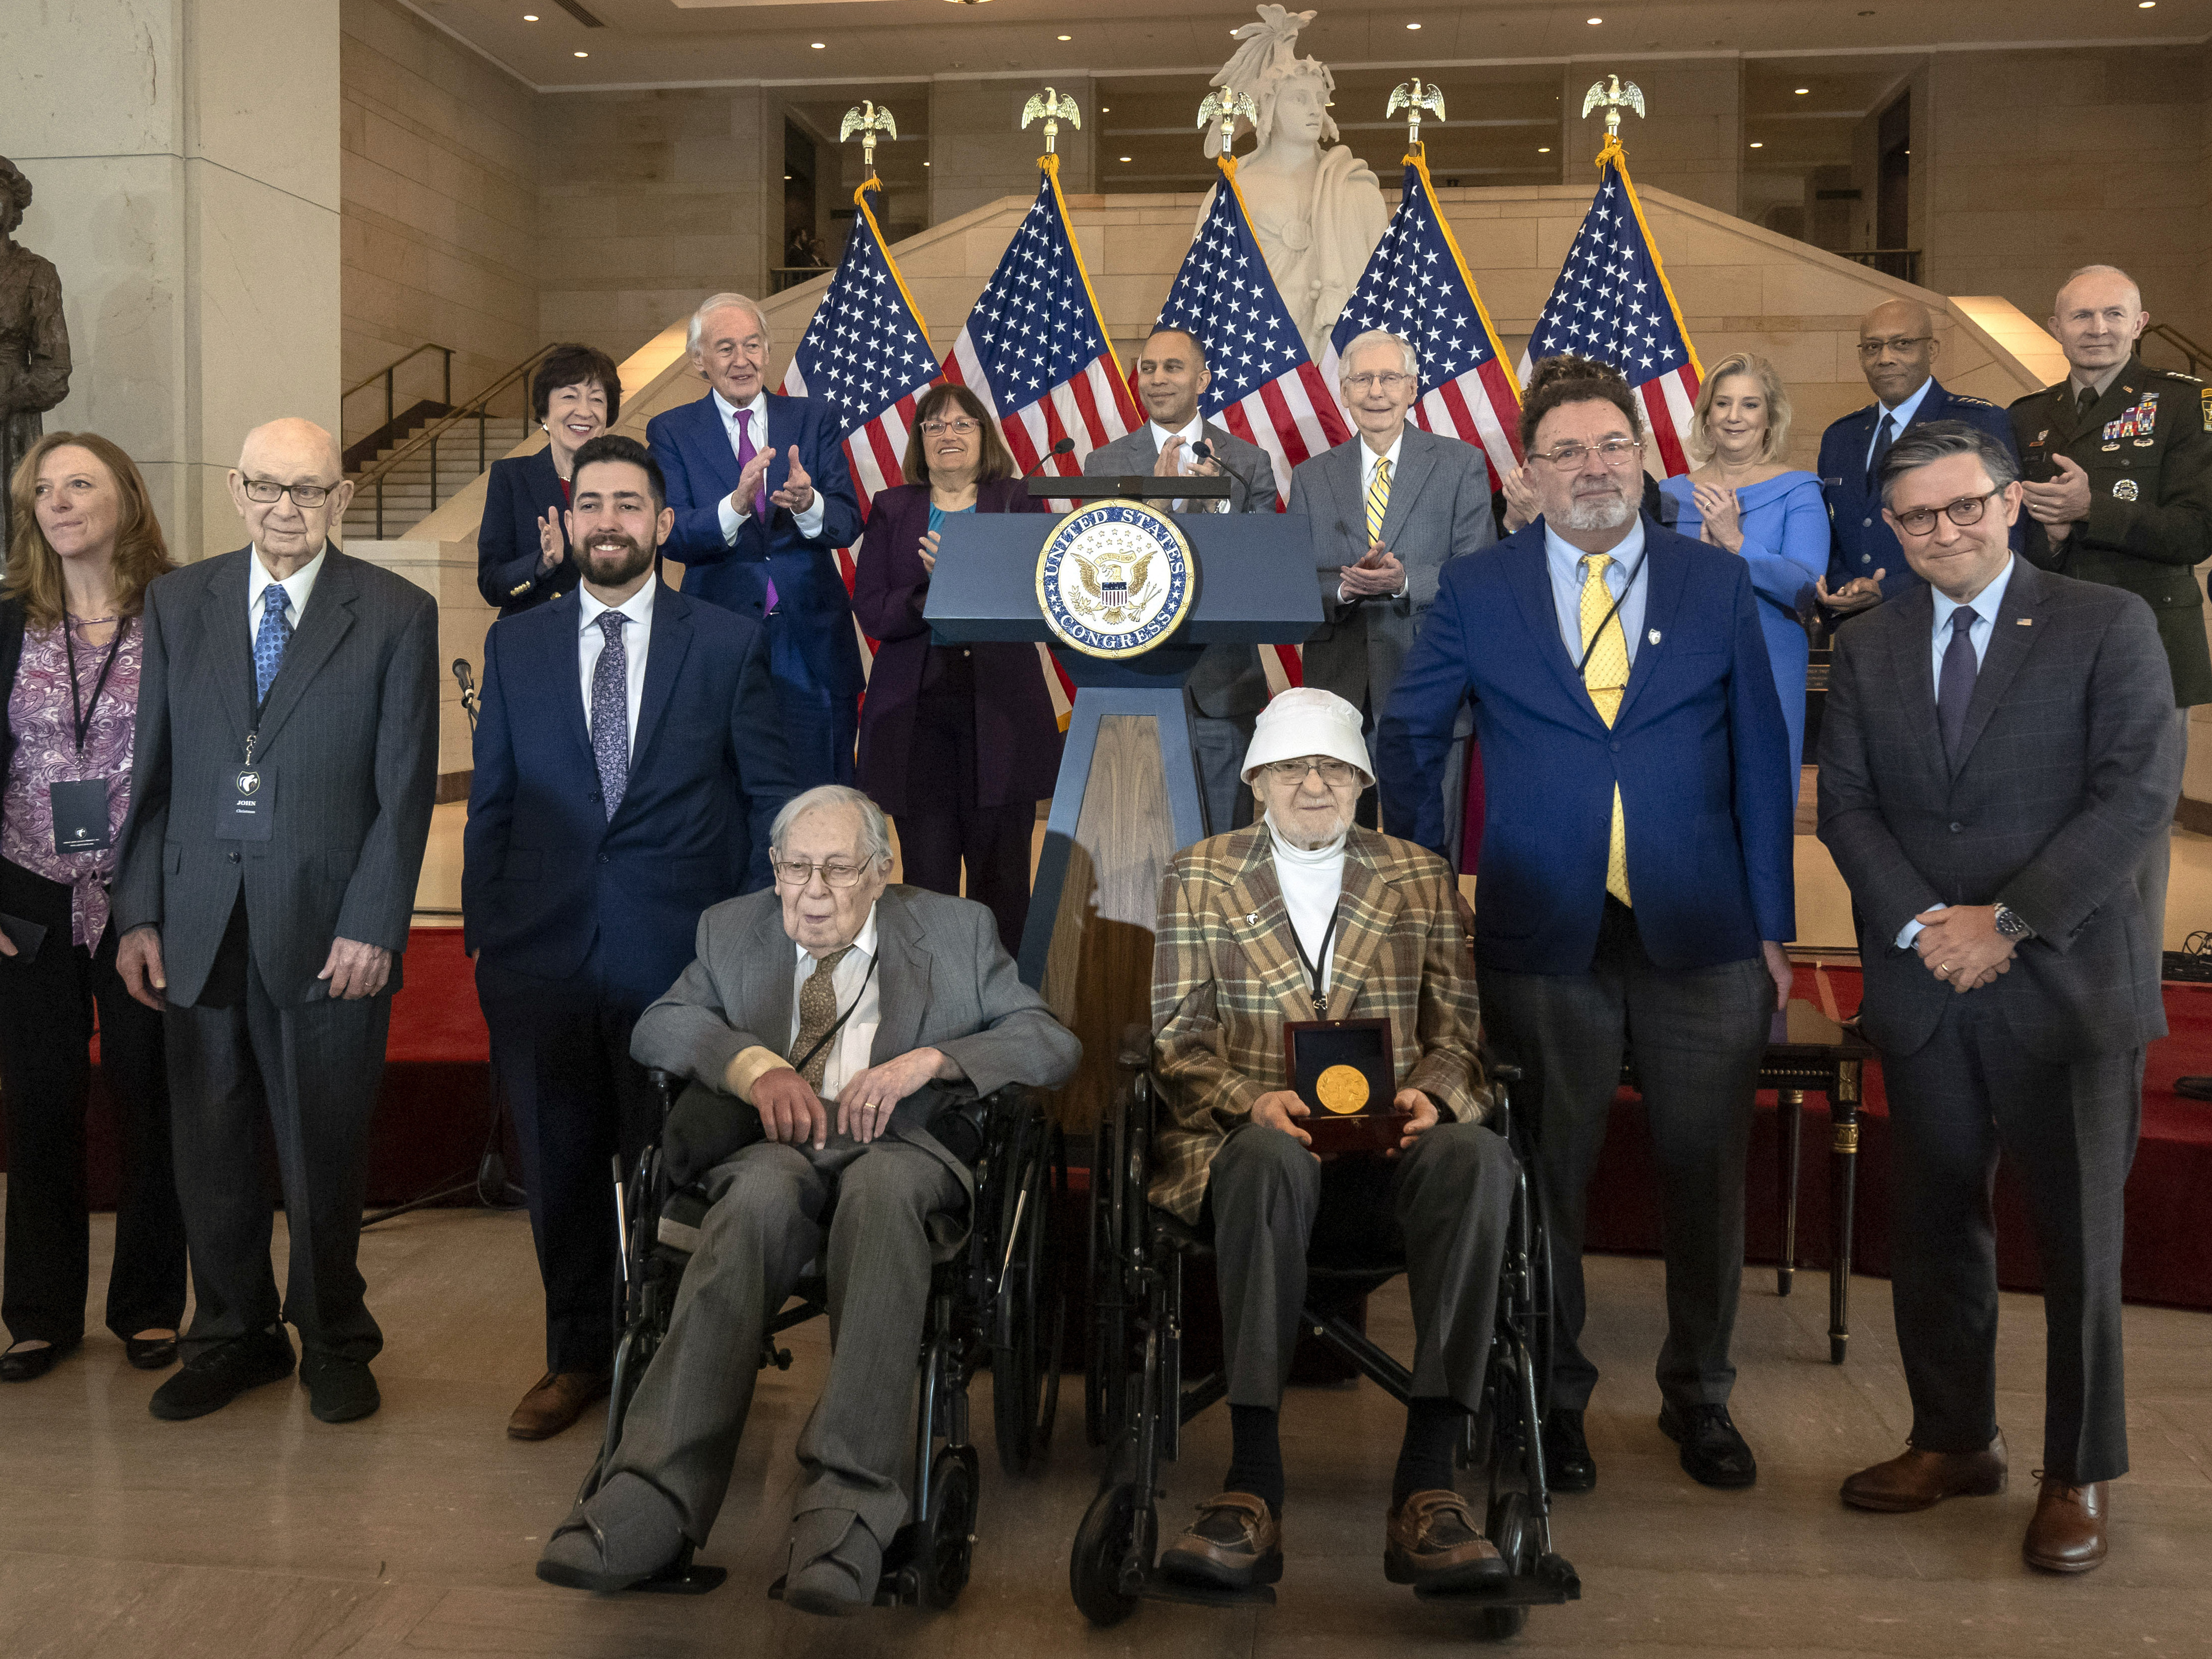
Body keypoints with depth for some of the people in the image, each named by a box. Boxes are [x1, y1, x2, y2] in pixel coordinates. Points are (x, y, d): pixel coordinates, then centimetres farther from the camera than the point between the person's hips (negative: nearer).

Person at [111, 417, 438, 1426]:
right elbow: (152, 769, 9)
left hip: (328, 931, -3)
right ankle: (232, 1337, 29)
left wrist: (372, 926, -10)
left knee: (325, 1153, 8)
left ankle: (333, 1342, 26)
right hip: (200, 926, 3)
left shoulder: (396, 615, -1)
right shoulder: (177, 603, 9)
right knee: (208, 1151, 11)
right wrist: (137, 913, 3)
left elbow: (405, 788, -4)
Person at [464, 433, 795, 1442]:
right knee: (559, 1163, 10)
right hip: (544, 951, 2)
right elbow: (491, 804, 11)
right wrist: (483, 933, 5)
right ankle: (578, 1356, 27)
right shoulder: (515, 649, 11)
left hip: (681, 952, -2)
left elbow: (772, 794, 4)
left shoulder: (728, 645, 4)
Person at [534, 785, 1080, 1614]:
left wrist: (928, 1059, -10)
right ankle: (656, 1497, -46)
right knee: (761, 1195, -36)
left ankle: (847, 1502, -47)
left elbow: (1052, 1044, 7)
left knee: (880, 1186, -38)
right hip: (781, 1147, 2)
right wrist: (753, 1063, -9)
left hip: (905, 1149, -1)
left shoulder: (957, 931, 15)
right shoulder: (733, 930, 21)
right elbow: (656, 1027, 11)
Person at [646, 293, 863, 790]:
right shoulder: (670, 432, 4)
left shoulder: (811, 420, 8)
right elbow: (673, 537, -8)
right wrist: (735, 505, -26)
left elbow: (848, 524, -1)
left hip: (810, 638, 1)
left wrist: (808, 504, -24)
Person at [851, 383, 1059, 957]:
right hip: (915, 713, 1)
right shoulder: (891, 510, 14)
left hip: (1001, 713, -1)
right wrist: (934, 600, -14)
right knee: (927, 871, -1)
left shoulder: (1018, 504, 10)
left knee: (1001, 874, 1)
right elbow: (869, 610, 3)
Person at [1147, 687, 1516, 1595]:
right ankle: (1253, 1482, -38)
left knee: (1477, 1156, -33)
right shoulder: (1198, 876, 14)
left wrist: (1429, 1096, -12)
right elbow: (1178, 1040, 6)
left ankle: (1427, 1478, -35)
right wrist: (1251, 1101, -15)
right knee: (1269, 1159, -39)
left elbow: (1458, 1034, 12)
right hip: (1254, 1142, -1)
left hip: (1389, 1152, 2)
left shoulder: (1422, 878, 18)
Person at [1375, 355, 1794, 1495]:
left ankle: (1698, 1394, 27)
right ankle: (1552, 1395, 24)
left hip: (1700, 932, 1)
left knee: (1705, 1171, 9)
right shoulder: (1477, 593, 3)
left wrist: (1773, 924, 3)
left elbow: (1761, 756, 6)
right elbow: (1406, 739, 11)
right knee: (1546, 1175, 7)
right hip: (1545, 932, -1)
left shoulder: (1718, 583, 6)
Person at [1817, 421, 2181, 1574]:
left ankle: (2080, 1474, 20)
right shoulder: (1867, 649, 10)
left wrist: (2010, 921, -15)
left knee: (2078, 1235, 4)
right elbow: (1845, 803, 5)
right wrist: (1922, 924, -10)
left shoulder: (2106, 626, -2)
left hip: (2067, 983, -4)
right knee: (1934, 1224, 11)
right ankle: (1953, 1440, 27)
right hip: (1924, 991, 4)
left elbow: (2139, 794, -10)